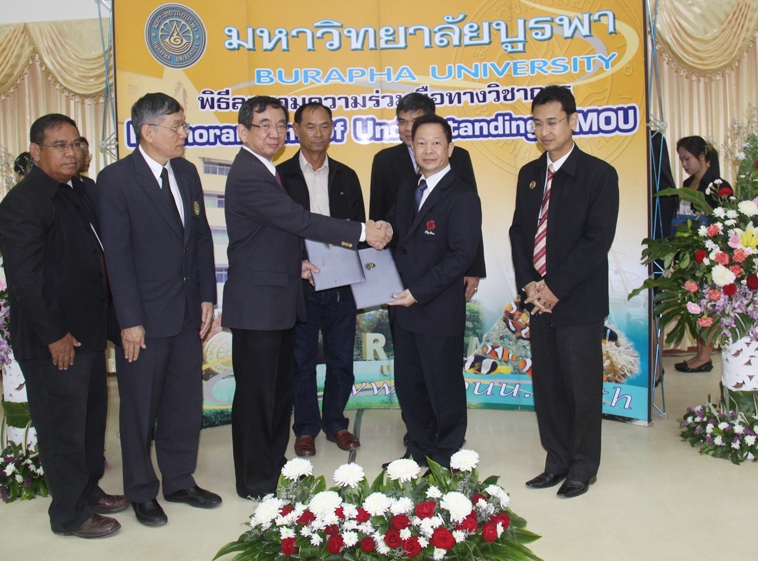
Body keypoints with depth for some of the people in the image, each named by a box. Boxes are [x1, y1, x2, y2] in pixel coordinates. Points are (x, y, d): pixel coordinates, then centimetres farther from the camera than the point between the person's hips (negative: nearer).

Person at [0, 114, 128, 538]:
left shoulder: (79, 191, 9)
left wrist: (103, 319, 10)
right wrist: (54, 336, -18)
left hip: (89, 329, 9)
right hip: (56, 341, -9)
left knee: (93, 415, 20)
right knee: (64, 427, 5)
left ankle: (90, 491, 38)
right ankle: (71, 515, 22)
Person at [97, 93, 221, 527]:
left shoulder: (187, 172, 7)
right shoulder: (116, 179, -11)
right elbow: (118, 255, -14)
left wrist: (207, 297, 6)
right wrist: (130, 321, -15)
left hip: (189, 312, 6)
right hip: (145, 316, -6)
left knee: (186, 402, 15)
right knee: (141, 409, 10)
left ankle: (180, 481, 32)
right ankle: (142, 492, 27)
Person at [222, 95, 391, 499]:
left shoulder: (263, 171, 15)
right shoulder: (248, 175, -18)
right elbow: (299, 220, -25)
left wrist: (295, 264, 8)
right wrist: (362, 232, -22)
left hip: (280, 299, 10)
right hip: (256, 303, -10)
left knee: (280, 389, 18)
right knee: (256, 394, 2)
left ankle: (275, 465, 32)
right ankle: (255, 481, 15)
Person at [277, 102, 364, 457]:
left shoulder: (346, 177, 10)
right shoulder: (280, 176, 0)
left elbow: (358, 228, 10)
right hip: (299, 284, -2)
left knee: (341, 358, 10)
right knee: (302, 359, 8)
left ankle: (335, 422, 26)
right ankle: (305, 429, 21)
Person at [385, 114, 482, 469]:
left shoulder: (462, 198, -11)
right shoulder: (406, 195, 14)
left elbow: (462, 254, -19)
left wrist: (419, 291, -21)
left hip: (440, 311, -7)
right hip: (405, 308, 7)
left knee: (444, 387, 5)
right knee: (408, 385, 15)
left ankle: (448, 458, 24)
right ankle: (419, 449, 32)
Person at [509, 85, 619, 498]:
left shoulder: (598, 174, -6)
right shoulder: (529, 175, 12)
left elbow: (598, 240, -13)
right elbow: (518, 232, 11)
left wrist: (556, 289, -15)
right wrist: (528, 284, -4)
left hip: (578, 302, -5)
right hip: (539, 299, 5)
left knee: (582, 387, 4)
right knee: (546, 386, 11)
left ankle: (582, 468, 21)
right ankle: (557, 461, 26)